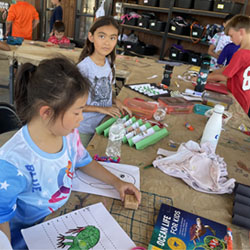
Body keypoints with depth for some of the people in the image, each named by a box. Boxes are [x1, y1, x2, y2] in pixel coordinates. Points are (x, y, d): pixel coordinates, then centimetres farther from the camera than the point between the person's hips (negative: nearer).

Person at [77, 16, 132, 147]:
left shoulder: (110, 64, -2)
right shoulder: (83, 67, -22)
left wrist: (116, 101, -7)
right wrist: (102, 109, -20)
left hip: (104, 124, 5)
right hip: (85, 129, -5)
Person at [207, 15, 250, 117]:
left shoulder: (241, 54, -24)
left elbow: (224, 77, -14)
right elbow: (228, 68, 9)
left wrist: (206, 77, -1)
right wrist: (211, 74, 7)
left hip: (237, 102, -9)